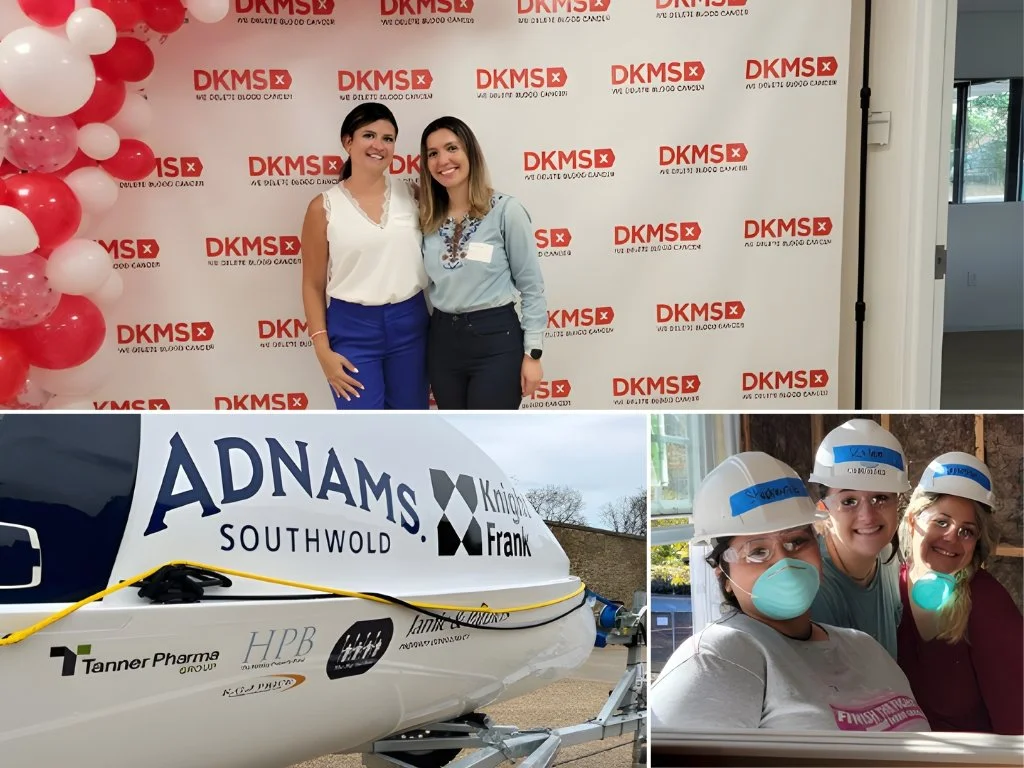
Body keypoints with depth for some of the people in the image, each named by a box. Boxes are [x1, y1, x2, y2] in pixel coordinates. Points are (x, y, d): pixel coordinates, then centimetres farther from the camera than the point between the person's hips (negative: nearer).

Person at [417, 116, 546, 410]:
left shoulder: (505, 210, -8)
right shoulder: (428, 219, 7)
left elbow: (532, 286, -6)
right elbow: (429, 283, 14)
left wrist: (533, 352, -9)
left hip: (495, 339, -5)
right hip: (443, 340, 5)